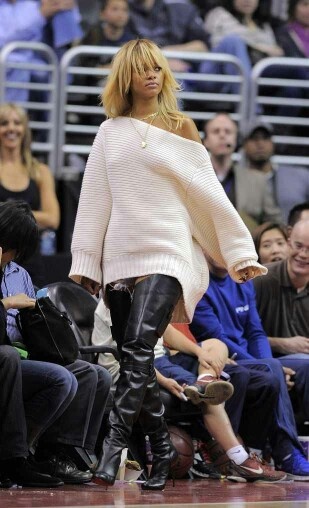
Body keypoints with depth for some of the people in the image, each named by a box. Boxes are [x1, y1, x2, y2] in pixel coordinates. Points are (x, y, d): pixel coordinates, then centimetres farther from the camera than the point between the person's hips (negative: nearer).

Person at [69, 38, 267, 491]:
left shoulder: (181, 129, 7)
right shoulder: (111, 132, 12)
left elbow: (209, 193, 6)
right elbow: (94, 198, 12)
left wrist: (241, 251, 4)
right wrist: (83, 263, 8)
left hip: (166, 253, -3)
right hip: (120, 256, 3)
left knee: (138, 348, -21)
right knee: (136, 362, 2)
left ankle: (115, 443, -25)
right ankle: (161, 449, 11)